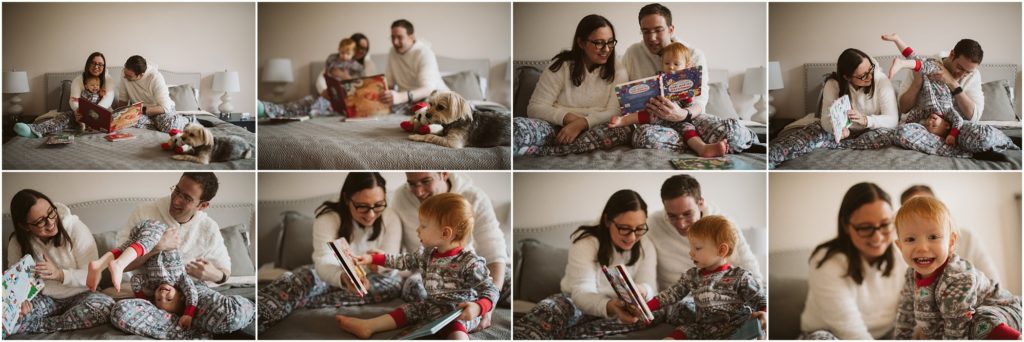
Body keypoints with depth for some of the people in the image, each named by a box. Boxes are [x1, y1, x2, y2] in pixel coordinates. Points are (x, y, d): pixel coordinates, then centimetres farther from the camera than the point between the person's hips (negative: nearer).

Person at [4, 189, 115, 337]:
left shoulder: (75, 228, -15)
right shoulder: (17, 243, -6)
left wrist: (60, 274, -31)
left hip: (79, 296, 0)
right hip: (43, 299, 0)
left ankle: (36, 325, -21)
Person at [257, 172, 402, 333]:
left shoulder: (390, 218, -16)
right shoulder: (328, 218, -23)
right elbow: (324, 263, -35)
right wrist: (344, 277, -59)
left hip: (370, 279, 1)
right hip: (331, 276, -1)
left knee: (393, 284, -33)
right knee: (296, 279, -33)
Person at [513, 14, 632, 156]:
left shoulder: (617, 71, 4)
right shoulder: (561, 66, 1)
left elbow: (615, 112, -8)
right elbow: (535, 107, -4)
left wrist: (581, 123, -26)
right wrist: (567, 117, -22)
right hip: (556, 129, -2)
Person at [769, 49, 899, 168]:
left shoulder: (881, 82, -21)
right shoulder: (833, 84, -18)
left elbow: (892, 120, -24)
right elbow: (826, 119, -23)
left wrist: (865, 120, -43)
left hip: (869, 131, 0)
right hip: (842, 129, 0)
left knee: (888, 134, -35)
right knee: (804, 136, -29)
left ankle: (825, 144, -29)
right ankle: (766, 160, -50)